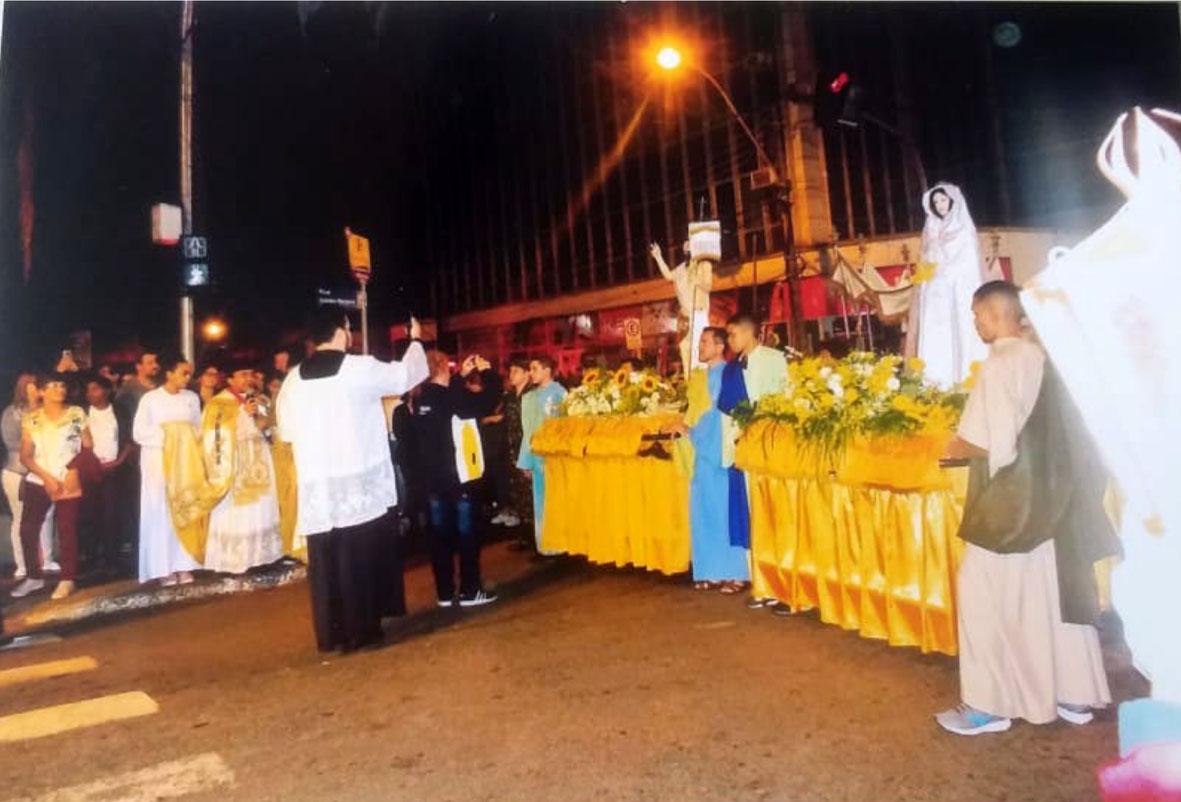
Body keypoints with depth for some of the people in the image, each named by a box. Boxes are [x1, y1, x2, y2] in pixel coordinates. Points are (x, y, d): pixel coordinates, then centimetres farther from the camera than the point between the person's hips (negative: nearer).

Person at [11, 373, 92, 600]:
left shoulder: (77, 414, 2)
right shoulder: (31, 419, 5)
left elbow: (89, 447, 2)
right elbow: (25, 456, 2)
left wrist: (75, 470, -8)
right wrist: (46, 477, -10)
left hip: (69, 482, -2)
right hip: (38, 481, 2)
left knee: (67, 529, -4)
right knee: (28, 528, 0)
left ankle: (67, 580, 4)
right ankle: (34, 577, 16)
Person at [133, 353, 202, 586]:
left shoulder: (192, 398, 7)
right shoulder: (150, 398, -3)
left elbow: (199, 428, 8)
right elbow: (139, 433, -5)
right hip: (158, 461, -3)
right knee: (161, 511, -2)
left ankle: (184, 565, 5)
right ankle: (165, 567, 1)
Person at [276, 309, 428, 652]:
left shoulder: (293, 379, 5)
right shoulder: (361, 368, -8)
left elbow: (287, 431, 13)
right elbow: (406, 374, 8)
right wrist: (416, 341, 26)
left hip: (317, 486, 4)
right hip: (361, 484, -4)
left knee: (326, 561, 10)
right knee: (362, 558, 5)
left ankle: (330, 633, 18)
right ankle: (361, 628, 11)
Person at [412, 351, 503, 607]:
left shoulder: (421, 399, 5)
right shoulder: (451, 396, -15)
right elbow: (487, 401, -19)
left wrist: (462, 376, 24)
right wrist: (487, 372, -6)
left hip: (432, 477, 6)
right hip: (458, 476, -6)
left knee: (439, 535, 9)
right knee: (466, 533, 4)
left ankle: (444, 592, 15)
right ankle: (469, 591, 8)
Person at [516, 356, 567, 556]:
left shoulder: (559, 393, -7)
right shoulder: (529, 397, 13)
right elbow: (527, 430, 13)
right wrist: (526, 459, 11)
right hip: (536, 454, 6)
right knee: (540, 501, 11)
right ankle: (544, 542, 20)